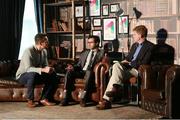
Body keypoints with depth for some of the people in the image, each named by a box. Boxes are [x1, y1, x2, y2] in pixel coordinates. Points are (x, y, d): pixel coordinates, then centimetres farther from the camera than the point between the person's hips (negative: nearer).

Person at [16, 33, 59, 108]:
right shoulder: (29, 51, -25)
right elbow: (28, 68, -35)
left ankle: (44, 99, -7)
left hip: (37, 75, 7)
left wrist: (49, 69, -20)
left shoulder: (44, 51, 0)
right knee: (33, 74, -40)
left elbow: (45, 66, 5)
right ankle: (30, 100, -25)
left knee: (53, 76, -12)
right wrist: (43, 70, -47)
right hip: (22, 76, -7)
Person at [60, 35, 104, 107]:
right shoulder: (84, 53, 28)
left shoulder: (101, 53, 14)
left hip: (91, 73, -4)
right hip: (82, 72, 4)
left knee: (89, 72, -39)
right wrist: (73, 67, 1)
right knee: (69, 72, -25)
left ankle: (83, 98, -37)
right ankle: (66, 98, -27)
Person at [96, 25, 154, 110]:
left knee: (115, 74, -26)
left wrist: (130, 63, -8)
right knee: (116, 65, -24)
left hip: (137, 70, -7)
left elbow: (144, 63, -13)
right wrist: (125, 61, 4)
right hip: (129, 68, 7)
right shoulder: (134, 45, 24)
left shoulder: (150, 46, -4)